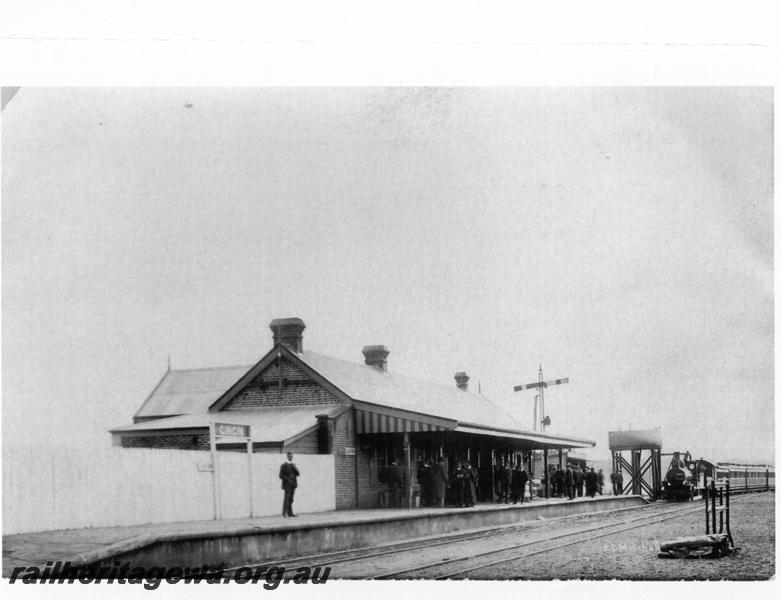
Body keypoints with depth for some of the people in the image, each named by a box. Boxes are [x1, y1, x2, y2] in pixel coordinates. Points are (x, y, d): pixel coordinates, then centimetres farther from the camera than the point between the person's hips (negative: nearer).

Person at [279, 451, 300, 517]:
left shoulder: (293, 465, 17)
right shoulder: (284, 465, -2)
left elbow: (298, 474, 12)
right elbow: (281, 476, -5)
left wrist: (295, 468, -4)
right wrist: (288, 479, -16)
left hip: (293, 485, 5)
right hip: (287, 485, -5)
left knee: (291, 499, 4)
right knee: (286, 499, -12)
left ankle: (290, 513, 4)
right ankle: (284, 513, -12)